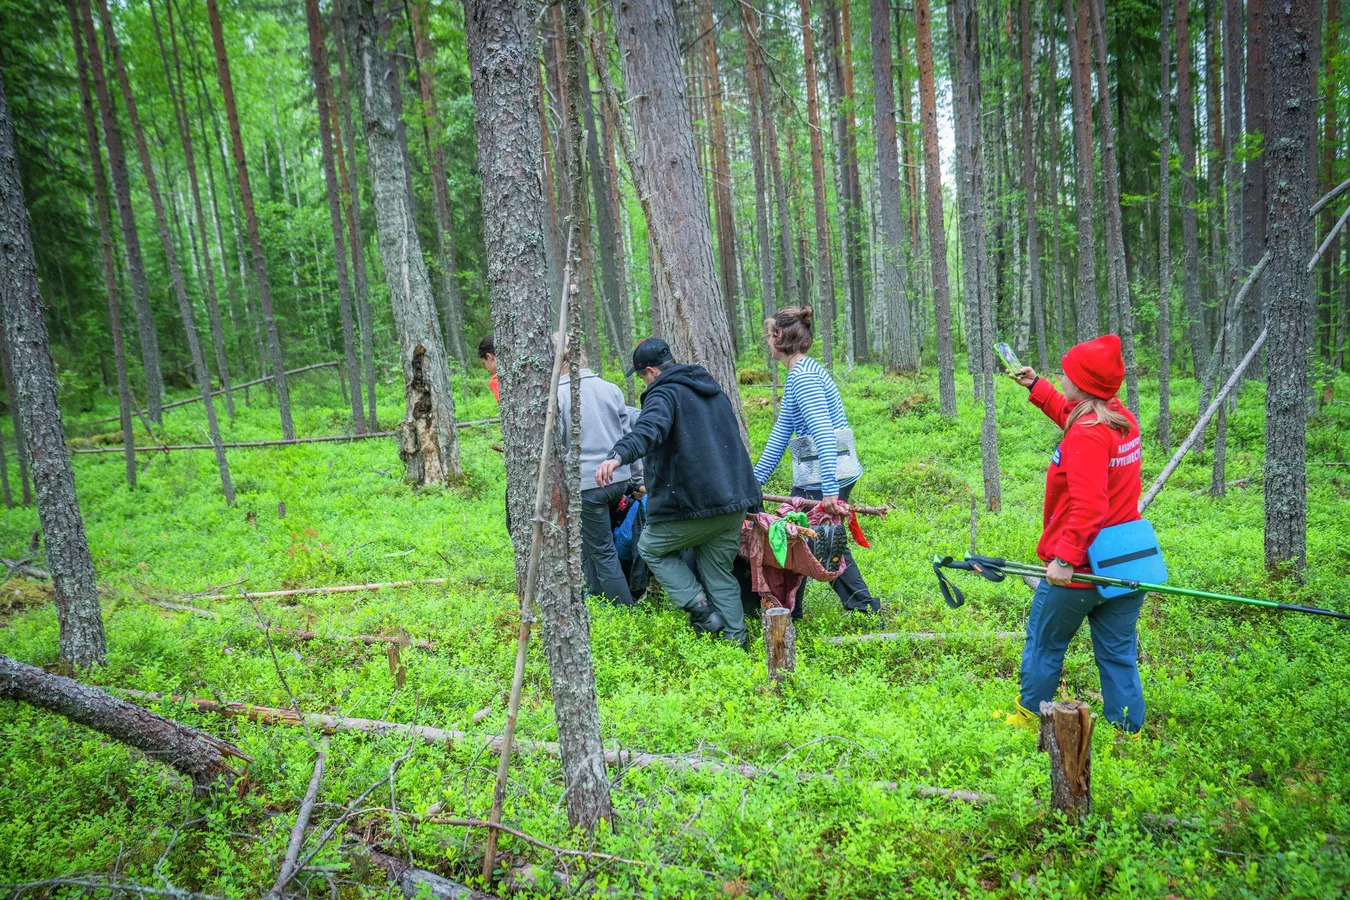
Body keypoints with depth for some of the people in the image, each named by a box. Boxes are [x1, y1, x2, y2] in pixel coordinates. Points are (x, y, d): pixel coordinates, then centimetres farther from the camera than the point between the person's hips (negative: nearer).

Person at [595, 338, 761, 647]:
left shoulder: (664, 394, -9)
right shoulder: (713, 390, 19)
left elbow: (649, 429, -32)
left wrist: (618, 455, -48)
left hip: (694, 503, -8)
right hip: (735, 500, 8)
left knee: (651, 549, 14)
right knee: (719, 572, 18)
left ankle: (701, 609, 5)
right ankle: (736, 639, 17)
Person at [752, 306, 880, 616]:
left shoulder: (802, 376, -18)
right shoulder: (798, 374, 14)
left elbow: (824, 433, -27)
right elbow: (780, 434, 17)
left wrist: (830, 491, -32)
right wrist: (753, 480, 18)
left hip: (821, 481, -9)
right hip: (839, 475, 10)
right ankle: (864, 605, 23)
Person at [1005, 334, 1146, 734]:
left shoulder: (1087, 436, -21)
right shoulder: (1124, 419, 5)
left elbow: (1087, 506, -30)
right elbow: (1069, 416, 27)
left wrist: (1065, 557, -30)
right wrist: (1036, 387, 33)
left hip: (1078, 569, -8)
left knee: (1044, 644, 13)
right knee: (1119, 655, 13)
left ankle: (1029, 718, 28)